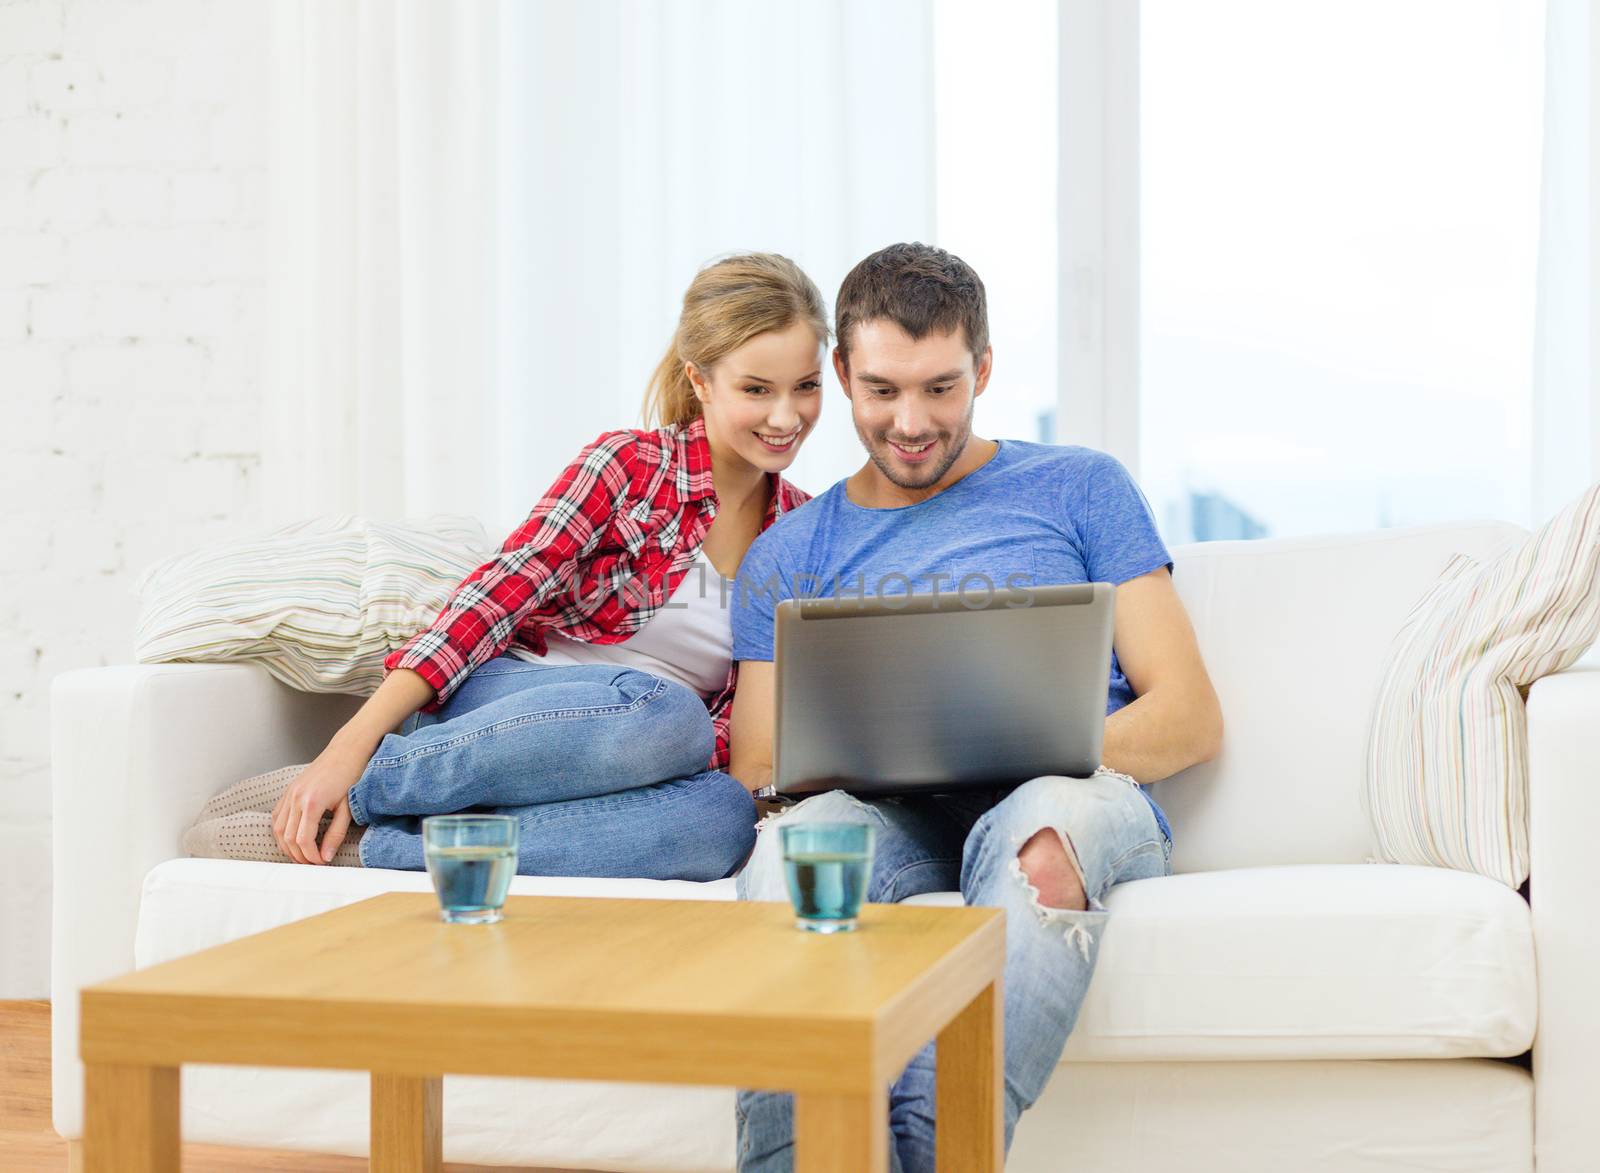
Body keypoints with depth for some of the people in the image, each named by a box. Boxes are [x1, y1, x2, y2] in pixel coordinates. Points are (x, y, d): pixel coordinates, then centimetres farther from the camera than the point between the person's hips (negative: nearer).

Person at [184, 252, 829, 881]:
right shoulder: (628, 464, -4)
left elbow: (735, 714, 8)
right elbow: (499, 593, -14)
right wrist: (353, 741, -23)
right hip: (502, 698, -4)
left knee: (723, 819, -34)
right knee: (663, 709, -38)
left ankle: (363, 842, -29)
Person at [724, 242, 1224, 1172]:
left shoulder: (1078, 489, 16)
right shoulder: (788, 556, 22)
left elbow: (1190, 718, 9)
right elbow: (756, 773, 16)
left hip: (1080, 799, -1)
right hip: (891, 822, 2)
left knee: (1045, 816, -39)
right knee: (791, 842, -35)